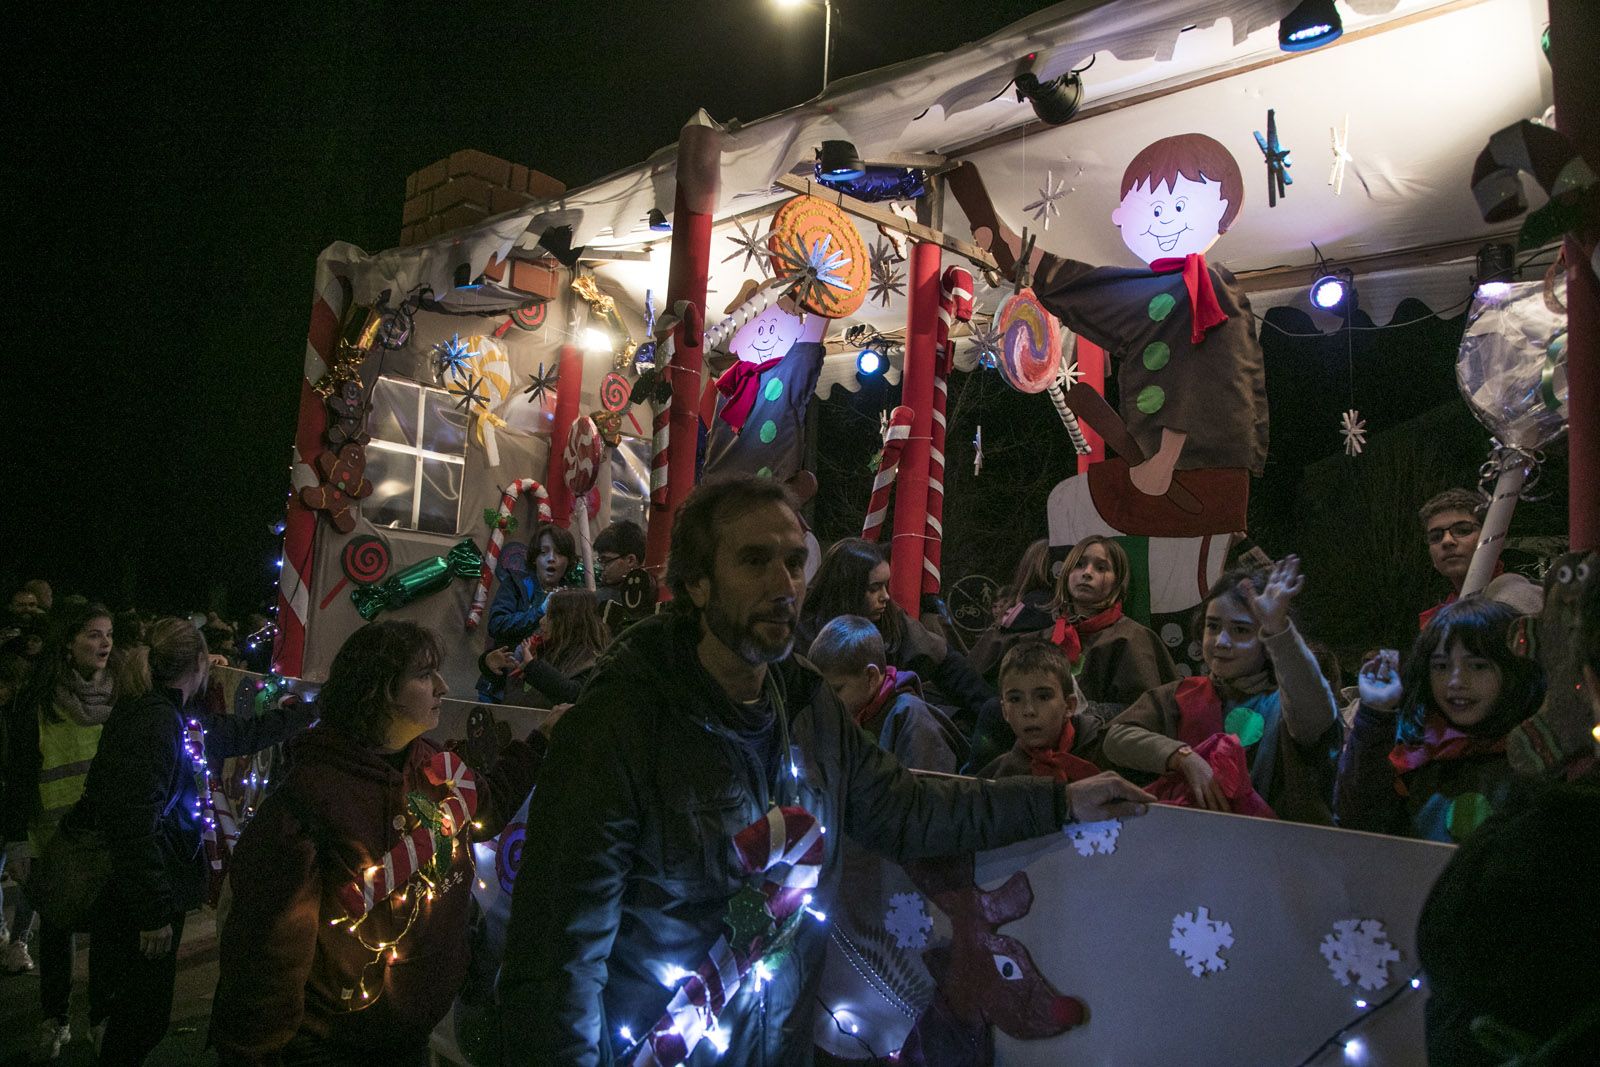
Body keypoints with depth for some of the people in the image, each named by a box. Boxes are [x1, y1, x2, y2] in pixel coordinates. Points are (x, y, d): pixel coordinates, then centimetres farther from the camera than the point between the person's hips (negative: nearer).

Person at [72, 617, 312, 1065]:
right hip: (142, 900, -9)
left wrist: (308, 709, 31)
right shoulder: (156, 721, -24)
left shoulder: (184, 721, 5)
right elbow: (136, 823, -27)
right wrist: (154, 913, -24)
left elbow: (246, 732, 22)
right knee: (143, 1016, 5)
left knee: (132, 1011, 24)